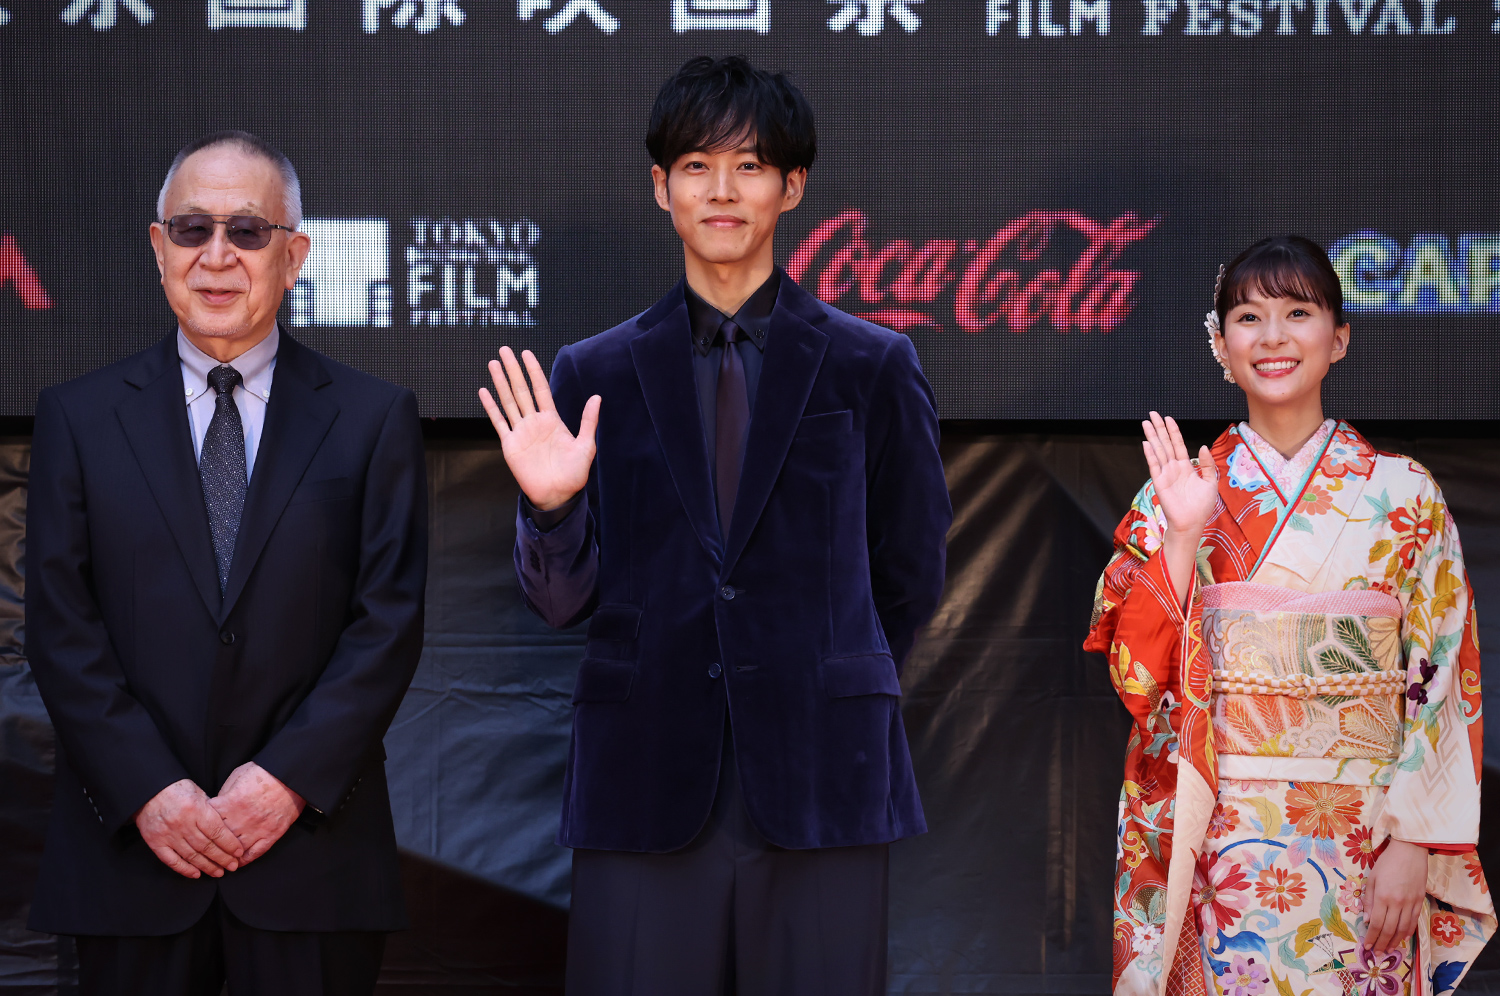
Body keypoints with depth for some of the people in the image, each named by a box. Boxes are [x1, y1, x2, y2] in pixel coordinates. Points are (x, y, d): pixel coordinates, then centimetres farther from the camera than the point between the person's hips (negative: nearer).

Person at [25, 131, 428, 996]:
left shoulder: (375, 419, 6)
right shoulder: (78, 416, 8)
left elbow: (390, 621, -1)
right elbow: (61, 625, 1)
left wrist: (291, 777, -11)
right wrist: (148, 789, -10)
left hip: (312, 845, 0)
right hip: (133, 851, 1)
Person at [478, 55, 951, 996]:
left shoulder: (874, 368, 6)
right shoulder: (595, 376, 9)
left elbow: (912, 573, 14)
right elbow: (564, 599, 8)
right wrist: (551, 505, -11)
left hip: (822, 780, -1)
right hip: (646, 786, 1)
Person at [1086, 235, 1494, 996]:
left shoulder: (1403, 494, 2)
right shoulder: (1179, 491, 5)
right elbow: (1140, 673, -1)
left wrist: (1412, 846, -8)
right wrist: (1181, 536, -13)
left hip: (1364, 840, 0)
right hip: (1220, 839, 1)